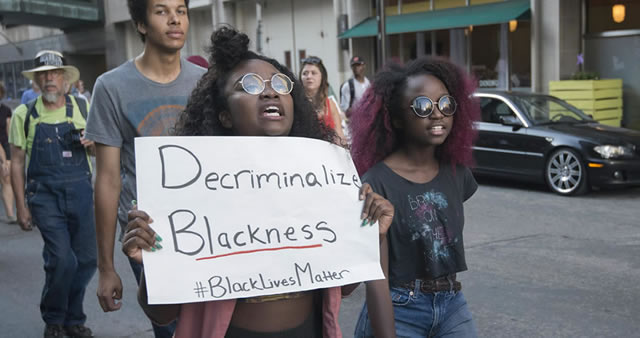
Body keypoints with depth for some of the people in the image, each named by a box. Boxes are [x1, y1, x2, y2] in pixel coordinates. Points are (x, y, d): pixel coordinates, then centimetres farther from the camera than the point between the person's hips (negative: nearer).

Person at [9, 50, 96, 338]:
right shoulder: (24, 115, 2)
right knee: (62, 259, -11)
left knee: (86, 259, 6)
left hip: (81, 192, 3)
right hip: (45, 195, -2)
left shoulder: (83, 109, 6)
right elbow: (16, 162, 4)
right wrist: (21, 206, -1)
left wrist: (92, 145, -9)